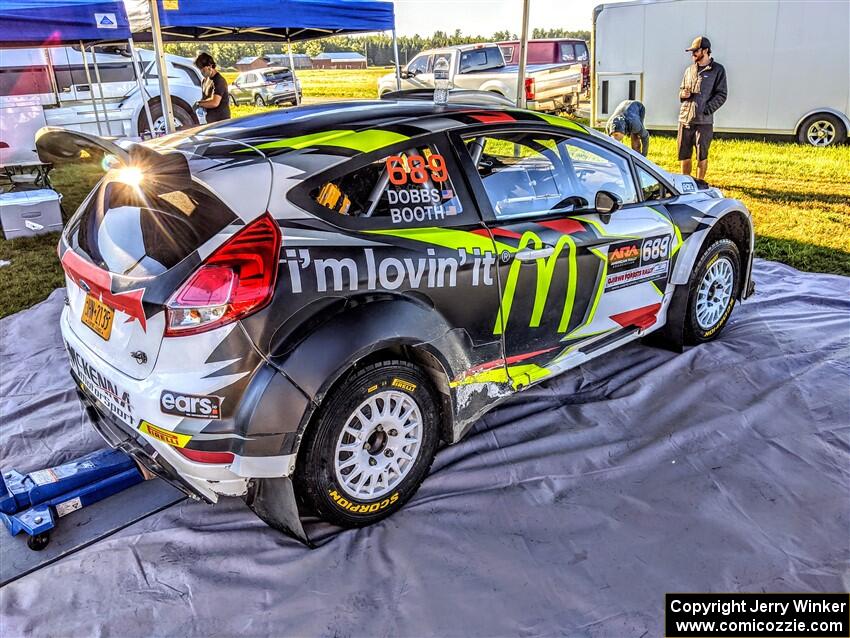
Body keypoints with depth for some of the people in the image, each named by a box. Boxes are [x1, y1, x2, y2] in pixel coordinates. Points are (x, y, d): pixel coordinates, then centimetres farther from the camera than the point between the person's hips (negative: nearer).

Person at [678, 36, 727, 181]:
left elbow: (721, 95, -4)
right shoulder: (689, 70, 14)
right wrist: (683, 94, -1)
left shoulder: (718, 70, 0)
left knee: (702, 156, 0)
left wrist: (706, 110, -15)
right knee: (684, 154, 8)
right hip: (685, 118, 5)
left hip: (704, 120, -4)